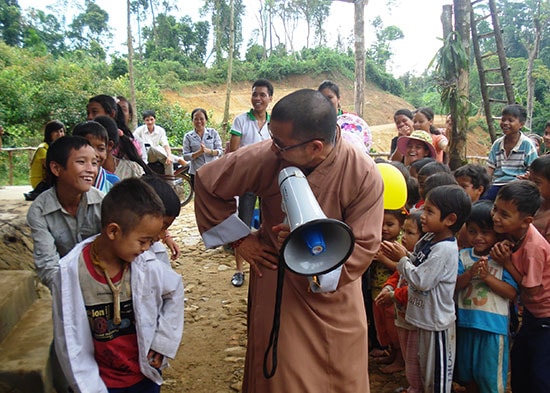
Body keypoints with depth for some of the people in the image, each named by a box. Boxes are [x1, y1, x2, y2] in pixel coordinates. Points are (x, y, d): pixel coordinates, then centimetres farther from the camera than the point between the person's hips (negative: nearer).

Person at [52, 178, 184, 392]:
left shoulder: (147, 265, -17)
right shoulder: (70, 273, -20)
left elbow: (174, 290, 3)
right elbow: (70, 344, -13)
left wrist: (163, 341, -1)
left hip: (146, 374, 2)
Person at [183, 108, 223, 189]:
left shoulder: (213, 133, 5)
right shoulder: (188, 136, 3)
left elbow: (220, 151, -1)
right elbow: (185, 156, -2)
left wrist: (208, 151, -20)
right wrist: (199, 152, -19)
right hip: (196, 174, 0)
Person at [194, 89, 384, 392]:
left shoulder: (364, 174, -21)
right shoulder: (265, 157, -21)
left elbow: (363, 248, -18)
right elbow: (207, 183, -5)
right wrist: (240, 239, -5)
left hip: (335, 292, 1)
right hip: (279, 290, 0)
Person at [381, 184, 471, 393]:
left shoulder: (445, 249, -26)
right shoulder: (429, 239, 1)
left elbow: (420, 281, -26)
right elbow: (417, 265, 11)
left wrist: (402, 259, -14)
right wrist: (402, 255, -7)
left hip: (437, 322, -9)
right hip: (426, 317, 9)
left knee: (438, 376, 8)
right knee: (425, 367, 24)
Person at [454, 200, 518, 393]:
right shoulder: (463, 256, 1)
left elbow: (512, 293, -14)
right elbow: (454, 285, -5)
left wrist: (487, 276, -22)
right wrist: (470, 273, -22)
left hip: (493, 325, -4)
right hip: (465, 321, 4)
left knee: (490, 375, 9)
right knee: (467, 373, 21)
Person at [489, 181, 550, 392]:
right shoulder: (511, 233, -10)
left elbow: (531, 291, -22)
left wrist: (506, 262, -24)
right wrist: (503, 249, -23)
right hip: (532, 313, 8)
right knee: (518, 364, 20)